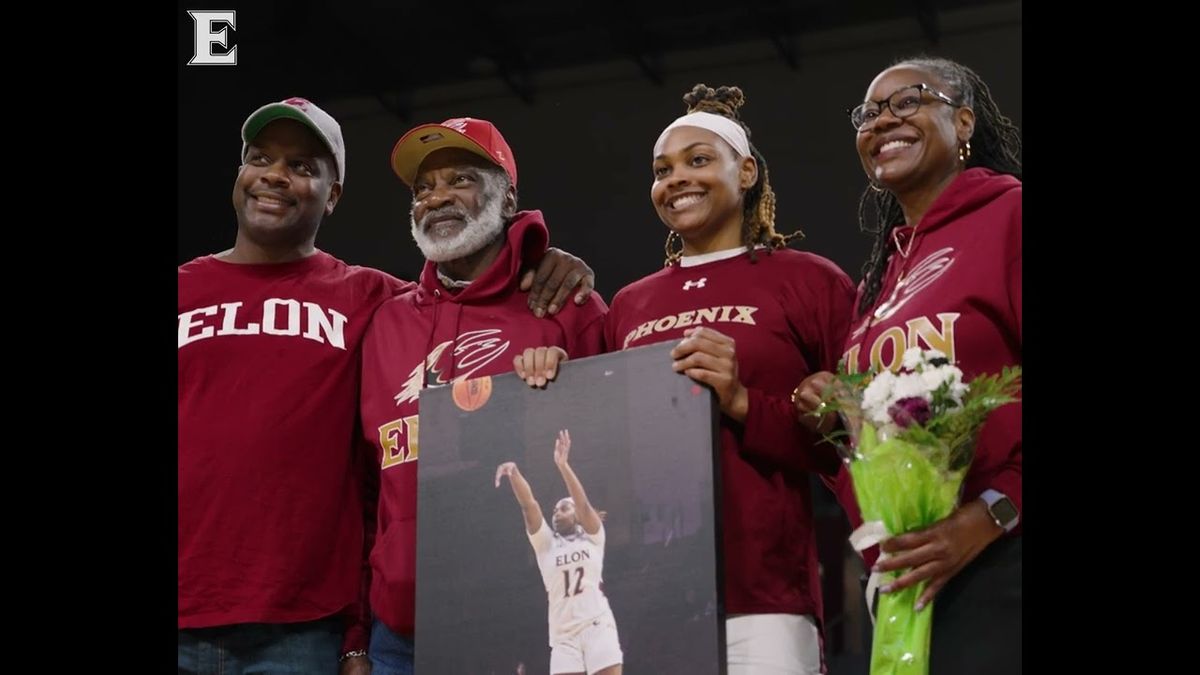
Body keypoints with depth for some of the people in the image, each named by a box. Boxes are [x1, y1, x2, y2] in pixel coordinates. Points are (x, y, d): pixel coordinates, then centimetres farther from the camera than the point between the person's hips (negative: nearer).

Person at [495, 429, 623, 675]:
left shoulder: (593, 538, 11)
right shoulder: (546, 543, 16)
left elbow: (584, 504, -7)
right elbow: (529, 505, 1)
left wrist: (563, 465, -18)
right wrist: (514, 473, -15)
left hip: (597, 626, -2)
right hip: (563, 634, 2)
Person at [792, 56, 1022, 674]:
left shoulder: (1008, 214, -2)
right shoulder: (881, 273, 20)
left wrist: (990, 514, -19)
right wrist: (835, 419, 4)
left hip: (999, 560, -7)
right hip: (907, 579, 7)